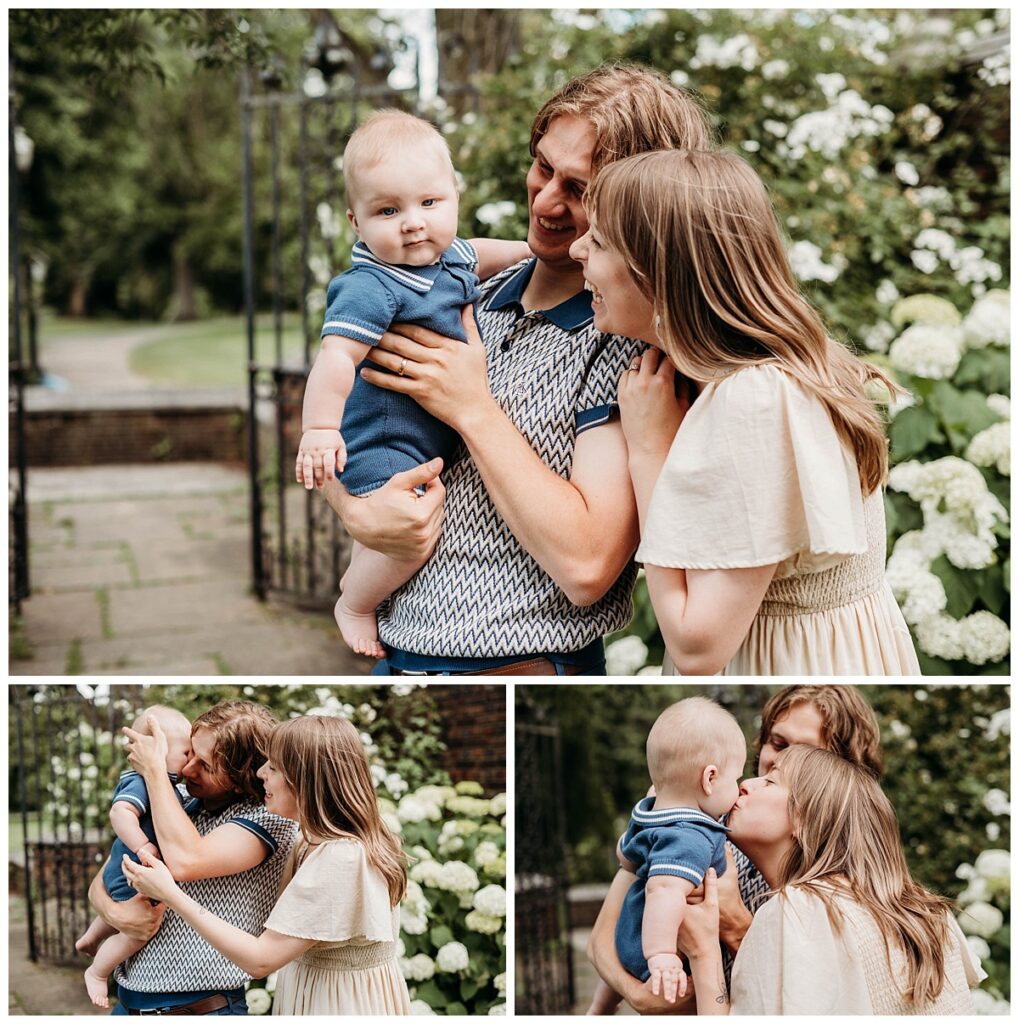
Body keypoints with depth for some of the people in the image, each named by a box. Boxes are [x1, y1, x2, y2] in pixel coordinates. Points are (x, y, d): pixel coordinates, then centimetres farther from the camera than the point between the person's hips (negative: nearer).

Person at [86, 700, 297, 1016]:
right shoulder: (180, 809, 6)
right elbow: (101, 882, 9)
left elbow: (185, 862, -28)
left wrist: (153, 769, -18)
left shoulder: (270, 817, -13)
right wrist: (113, 912, -14)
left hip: (200, 1006, -6)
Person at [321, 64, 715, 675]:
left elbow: (586, 568, -25)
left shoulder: (633, 342, -16)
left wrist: (474, 411, -19)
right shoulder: (474, 299, 3)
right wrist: (357, 510, -13)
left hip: (524, 664, -6)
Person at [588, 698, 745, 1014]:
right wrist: (662, 955, -52)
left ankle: (598, 1012, 60)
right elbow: (665, 890, -48)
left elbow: (625, 853, 15)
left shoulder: (647, 814, -4)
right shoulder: (692, 839, -33)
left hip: (630, 935, 10)